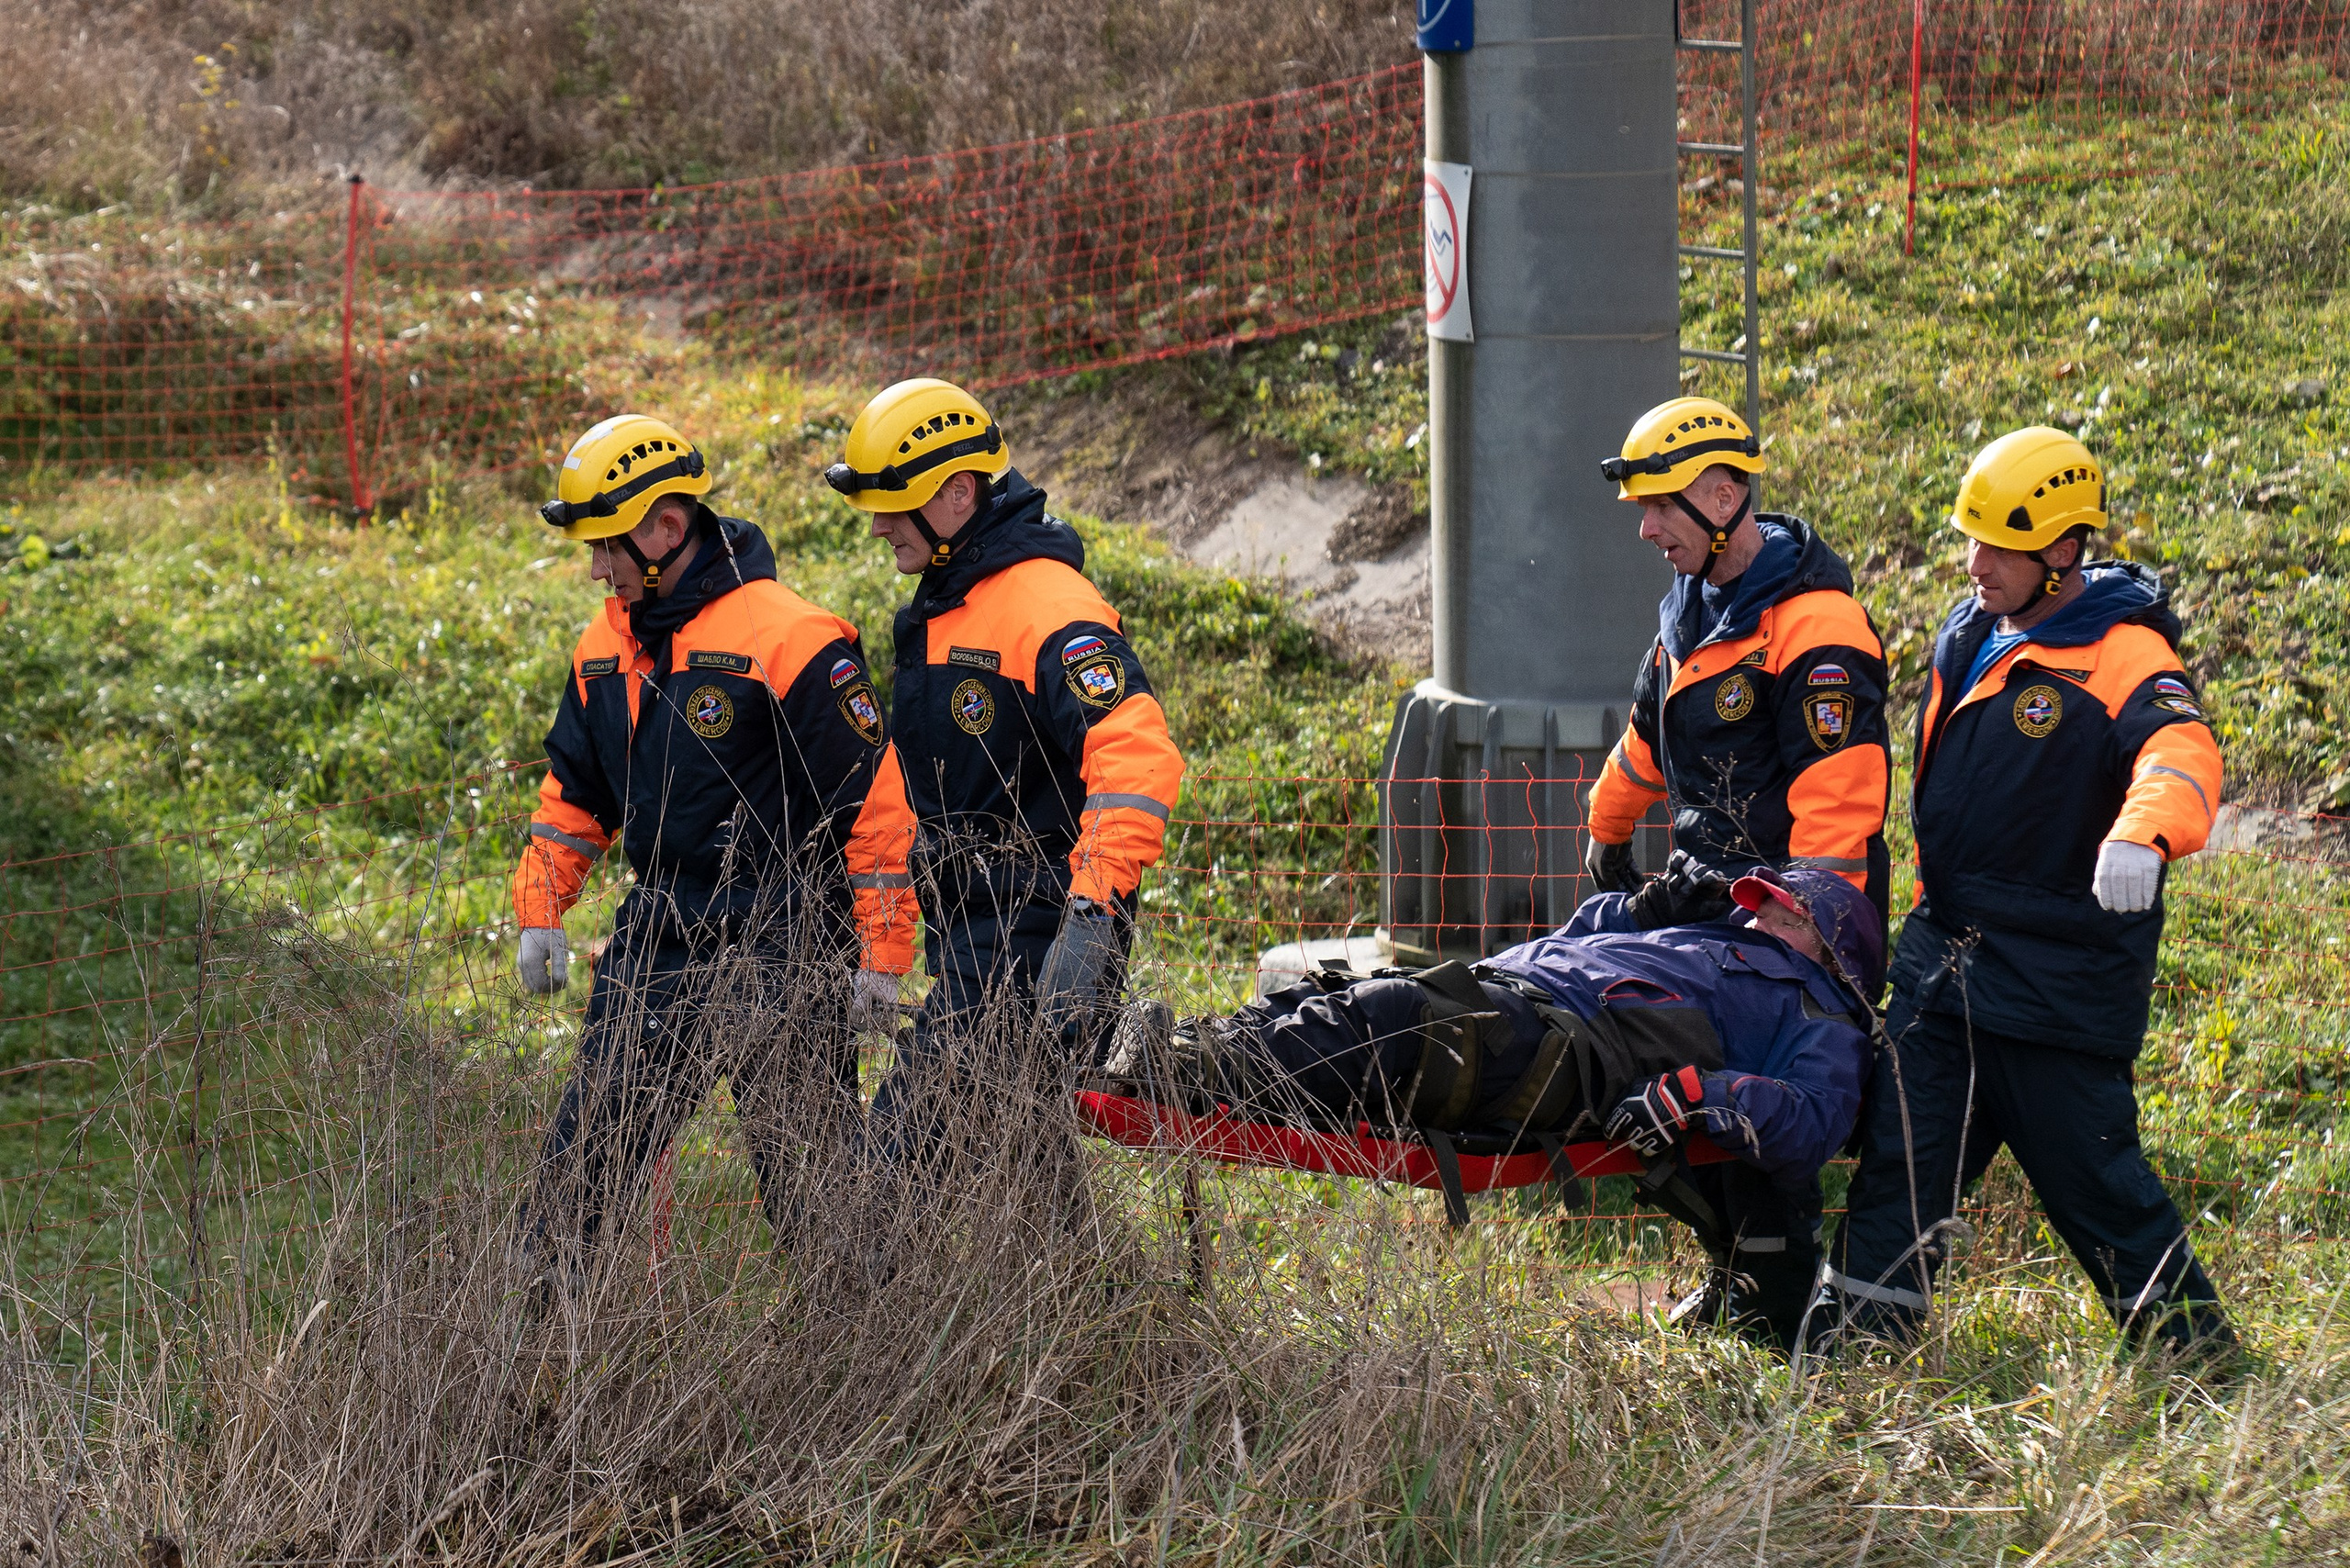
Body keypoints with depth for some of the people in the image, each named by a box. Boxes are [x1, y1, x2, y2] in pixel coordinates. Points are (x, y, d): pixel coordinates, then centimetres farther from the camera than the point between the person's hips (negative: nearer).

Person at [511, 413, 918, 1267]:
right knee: (585, 1144, 6)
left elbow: (874, 795, -15)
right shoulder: (605, 646, 8)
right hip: (656, 937, 7)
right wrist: (540, 911, 13)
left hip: (778, 943, -7)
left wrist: (881, 955, -15)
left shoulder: (785, 639, -15)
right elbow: (573, 789, 21)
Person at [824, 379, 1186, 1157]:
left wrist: (1092, 915, -40)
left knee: (908, 1141, -17)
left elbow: (1138, 756, -32)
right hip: (967, 930, 10)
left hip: (1034, 939, -10)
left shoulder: (1045, 607, -18)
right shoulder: (940, 607, 15)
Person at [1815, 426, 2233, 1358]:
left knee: (2087, 1162, -2)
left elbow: (2182, 756, -35)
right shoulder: (1972, 634, 11)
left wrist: (2142, 835, -55)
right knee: (1902, 1137, 6)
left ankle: (2189, 1344, 11)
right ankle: (1856, 1319, 12)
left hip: (2057, 971, -7)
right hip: (1944, 956, 7)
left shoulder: (2123, 656, -15)